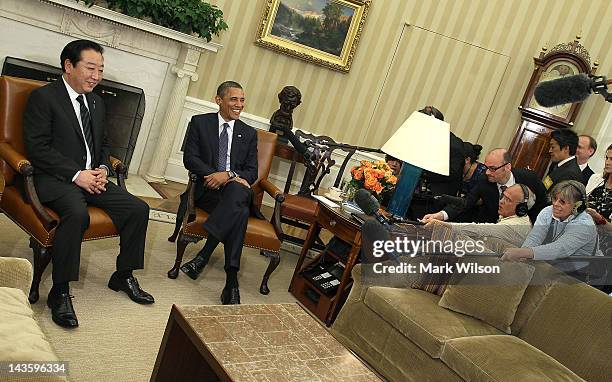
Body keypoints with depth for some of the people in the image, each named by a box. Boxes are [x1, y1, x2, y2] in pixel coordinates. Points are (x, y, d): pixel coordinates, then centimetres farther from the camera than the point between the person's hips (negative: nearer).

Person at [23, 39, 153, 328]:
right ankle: (59, 292, -22)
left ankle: (123, 276, 9)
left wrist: (102, 169, 1)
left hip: (92, 178, 7)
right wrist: (76, 174, -19)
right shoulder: (43, 97, -5)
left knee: (138, 208, -9)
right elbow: (37, 148, -13)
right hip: (56, 179, -7)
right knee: (77, 213, -36)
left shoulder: (97, 103, 17)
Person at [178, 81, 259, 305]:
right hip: (207, 189, -2)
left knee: (237, 191, -39)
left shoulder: (249, 133, 17)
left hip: (236, 189, 3)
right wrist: (219, 175, -17)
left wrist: (229, 175, -14)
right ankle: (231, 282, -36)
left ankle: (204, 254, -36)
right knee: (239, 212, -36)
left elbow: (252, 172, 9)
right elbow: (190, 158, -2)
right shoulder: (200, 123, 9)